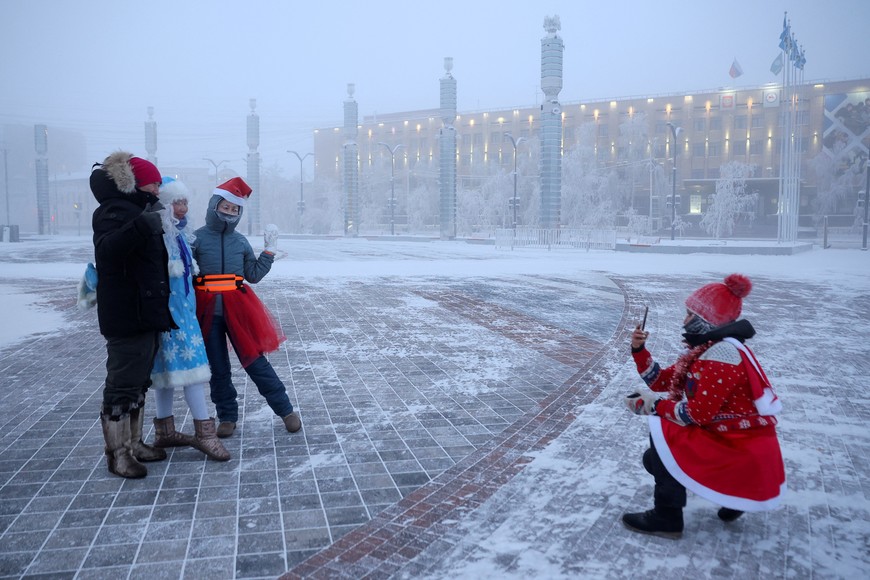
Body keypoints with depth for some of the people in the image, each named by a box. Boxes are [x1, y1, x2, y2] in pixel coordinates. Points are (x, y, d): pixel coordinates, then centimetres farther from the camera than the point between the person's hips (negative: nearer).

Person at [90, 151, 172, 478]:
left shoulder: (136, 210, 19)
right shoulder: (114, 211, -11)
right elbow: (106, 249, -32)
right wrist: (141, 227, -43)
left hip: (146, 313, 10)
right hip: (126, 316, -10)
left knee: (139, 382, 16)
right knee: (123, 384, -4)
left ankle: (133, 443, 27)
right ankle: (117, 453, 6)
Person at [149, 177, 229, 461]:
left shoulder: (179, 232, 12)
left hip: (182, 307, 9)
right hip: (166, 307, -9)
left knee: (168, 365, 13)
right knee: (188, 361, -10)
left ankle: (164, 431, 22)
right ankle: (204, 431, -7)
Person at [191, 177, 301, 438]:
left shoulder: (240, 241, 7)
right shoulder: (197, 238, -1)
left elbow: (253, 275, 9)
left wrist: (269, 252, 4)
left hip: (238, 309, 1)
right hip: (207, 312, -1)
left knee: (255, 361, 1)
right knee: (218, 369, 8)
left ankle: (285, 410, 10)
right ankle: (227, 417, 22)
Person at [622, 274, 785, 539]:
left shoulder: (722, 353, -22)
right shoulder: (705, 349, 9)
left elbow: (697, 414, -26)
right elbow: (663, 382, 11)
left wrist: (652, 404, -15)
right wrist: (639, 350, 1)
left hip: (743, 453, -10)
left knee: (662, 430, -14)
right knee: (656, 458, 12)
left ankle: (666, 518, -5)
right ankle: (734, 494, 15)